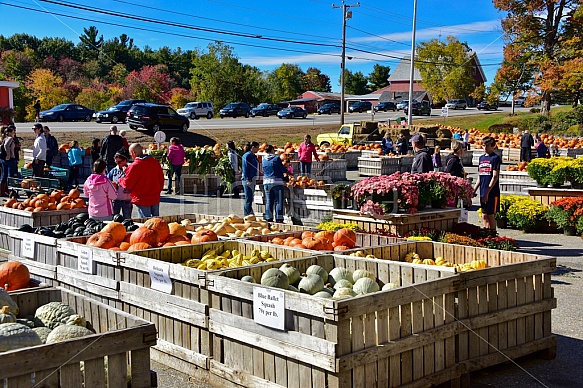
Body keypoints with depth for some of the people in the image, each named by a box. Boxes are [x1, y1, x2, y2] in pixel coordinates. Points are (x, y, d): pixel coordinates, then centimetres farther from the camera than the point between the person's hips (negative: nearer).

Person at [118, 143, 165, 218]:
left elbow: (127, 184, -10)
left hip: (142, 201, -5)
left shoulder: (134, 166, -17)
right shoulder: (155, 161, 0)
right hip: (155, 198, 5)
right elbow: (161, 178, 8)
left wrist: (119, 180, 10)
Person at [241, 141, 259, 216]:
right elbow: (245, 168, -16)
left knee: (250, 199, 13)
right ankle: (247, 215, -6)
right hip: (248, 179, -10)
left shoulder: (253, 156, 17)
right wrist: (248, 179, -20)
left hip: (252, 179, 10)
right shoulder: (247, 155, -11)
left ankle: (249, 214, 20)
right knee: (248, 199, -8)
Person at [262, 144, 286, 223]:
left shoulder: (264, 160, 7)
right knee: (278, 201, 0)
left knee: (268, 202, 9)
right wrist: (287, 171, 17)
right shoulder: (276, 158, -8)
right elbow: (283, 169, -4)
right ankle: (279, 219, -2)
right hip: (277, 182, -5)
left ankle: (269, 219, 10)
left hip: (266, 182, 5)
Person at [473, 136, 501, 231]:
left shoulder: (495, 158, -7)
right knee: (484, 215, 10)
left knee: (491, 215, -3)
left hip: (492, 192, -7)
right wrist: (474, 190, 13)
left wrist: (487, 192, -17)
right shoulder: (481, 158, 14)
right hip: (483, 193, 7)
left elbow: (495, 177, -12)